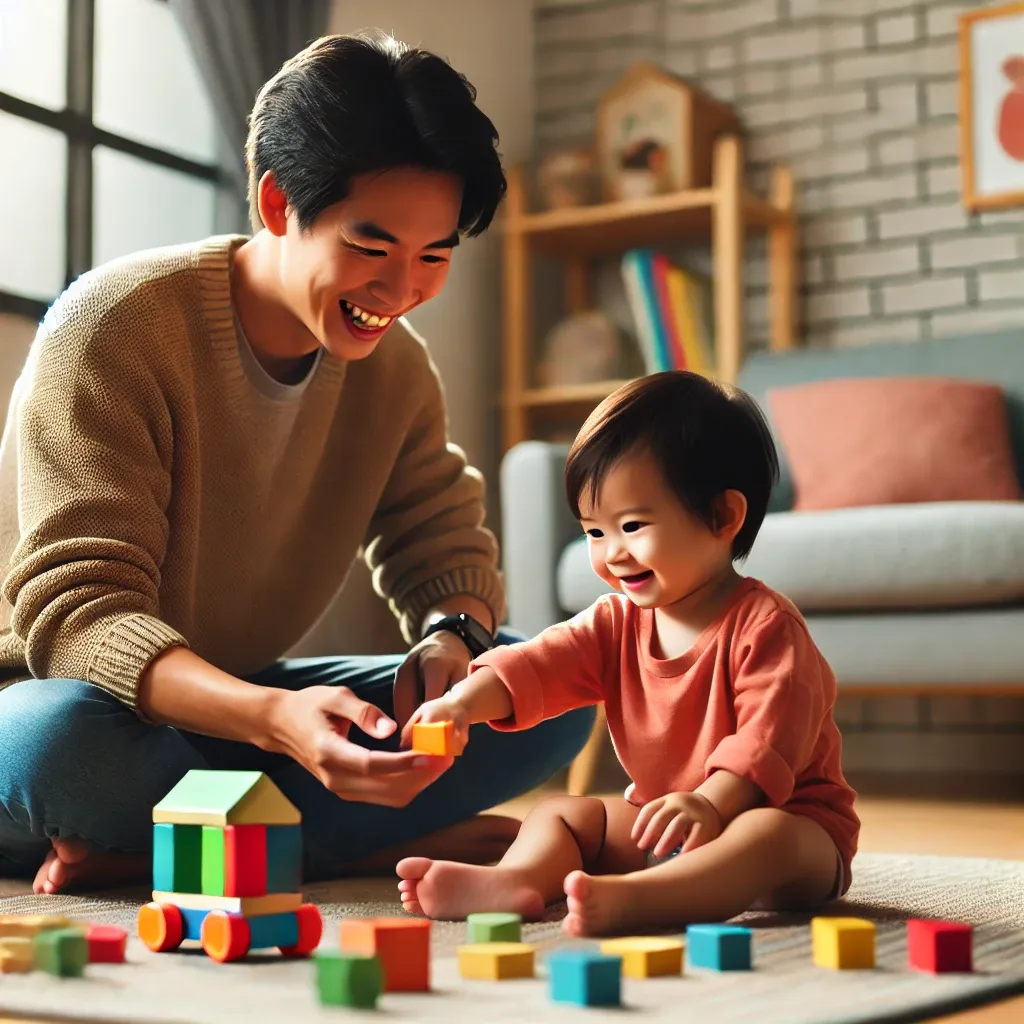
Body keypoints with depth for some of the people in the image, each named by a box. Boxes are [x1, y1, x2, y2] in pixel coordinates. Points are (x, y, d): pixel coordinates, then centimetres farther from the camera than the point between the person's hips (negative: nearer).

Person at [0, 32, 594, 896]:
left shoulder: (396, 365, -1)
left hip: (227, 708, 6)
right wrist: (273, 718, -45)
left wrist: (450, 639, -21)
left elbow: (445, 548, 6)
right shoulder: (115, 329, -20)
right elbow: (74, 612, -26)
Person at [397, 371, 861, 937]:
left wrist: (711, 802, -41)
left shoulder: (763, 625, -15)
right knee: (559, 813, -4)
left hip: (788, 817, -6)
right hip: (659, 827, 7)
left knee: (768, 836, -38)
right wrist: (467, 700, -27)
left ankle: (628, 899, -62)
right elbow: (543, 662, -8)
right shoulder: (617, 622, 6)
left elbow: (773, 730, -26)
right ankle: (515, 880, -37)